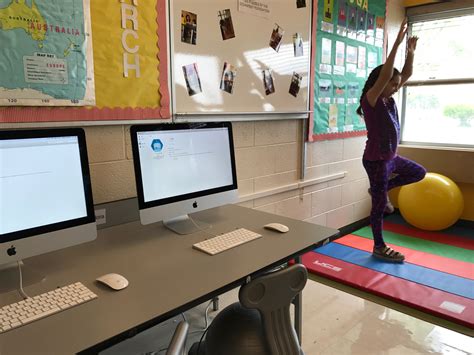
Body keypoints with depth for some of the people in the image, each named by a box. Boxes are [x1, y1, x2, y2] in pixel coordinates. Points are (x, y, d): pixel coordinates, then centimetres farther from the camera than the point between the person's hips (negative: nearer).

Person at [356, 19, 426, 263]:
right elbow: (384, 74, -31)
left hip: (391, 157, 9)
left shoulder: (388, 99, 5)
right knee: (379, 204, 2)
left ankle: (381, 189, 28)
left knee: (419, 173, 25)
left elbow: (407, 74, 9)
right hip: (376, 160, -9)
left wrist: (411, 51, -4)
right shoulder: (370, 100, -18)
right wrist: (397, 43, -30)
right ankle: (379, 247, 18)